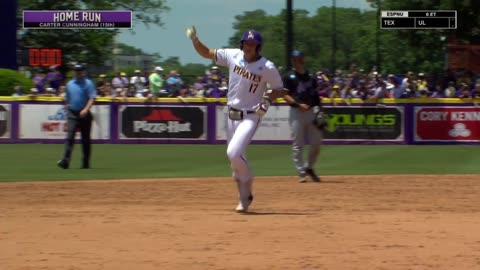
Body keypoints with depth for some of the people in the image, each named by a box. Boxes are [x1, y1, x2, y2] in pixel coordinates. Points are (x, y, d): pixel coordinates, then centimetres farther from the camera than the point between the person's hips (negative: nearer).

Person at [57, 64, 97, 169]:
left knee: (85, 139, 6)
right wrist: (67, 110, 14)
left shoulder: (88, 84, -2)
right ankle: (65, 160, -22)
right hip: (72, 114, 3)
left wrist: (86, 109, -25)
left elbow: (92, 98, -12)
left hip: (84, 114, -3)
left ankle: (86, 162, 16)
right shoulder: (69, 84, 13)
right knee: (69, 137, -12)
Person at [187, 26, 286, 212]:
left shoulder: (267, 67, -15)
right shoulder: (233, 56, -3)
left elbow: (279, 90, -4)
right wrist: (195, 40, -12)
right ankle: (244, 197, 28)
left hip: (250, 117, -6)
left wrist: (267, 101, -22)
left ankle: (247, 189, 0)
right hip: (232, 114, 6)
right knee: (234, 157, 13)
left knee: (234, 153, -22)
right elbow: (206, 53, 5)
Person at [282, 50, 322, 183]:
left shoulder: (311, 77, 14)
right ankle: (301, 173, 2)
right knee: (297, 145, -4)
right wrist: (298, 104, -20)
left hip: (311, 112, 4)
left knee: (316, 143, 2)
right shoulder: (289, 77, 0)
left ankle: (309, 167, 22)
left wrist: (318, 108, 5)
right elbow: (285, 95, -7)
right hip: (296, 112, -4)